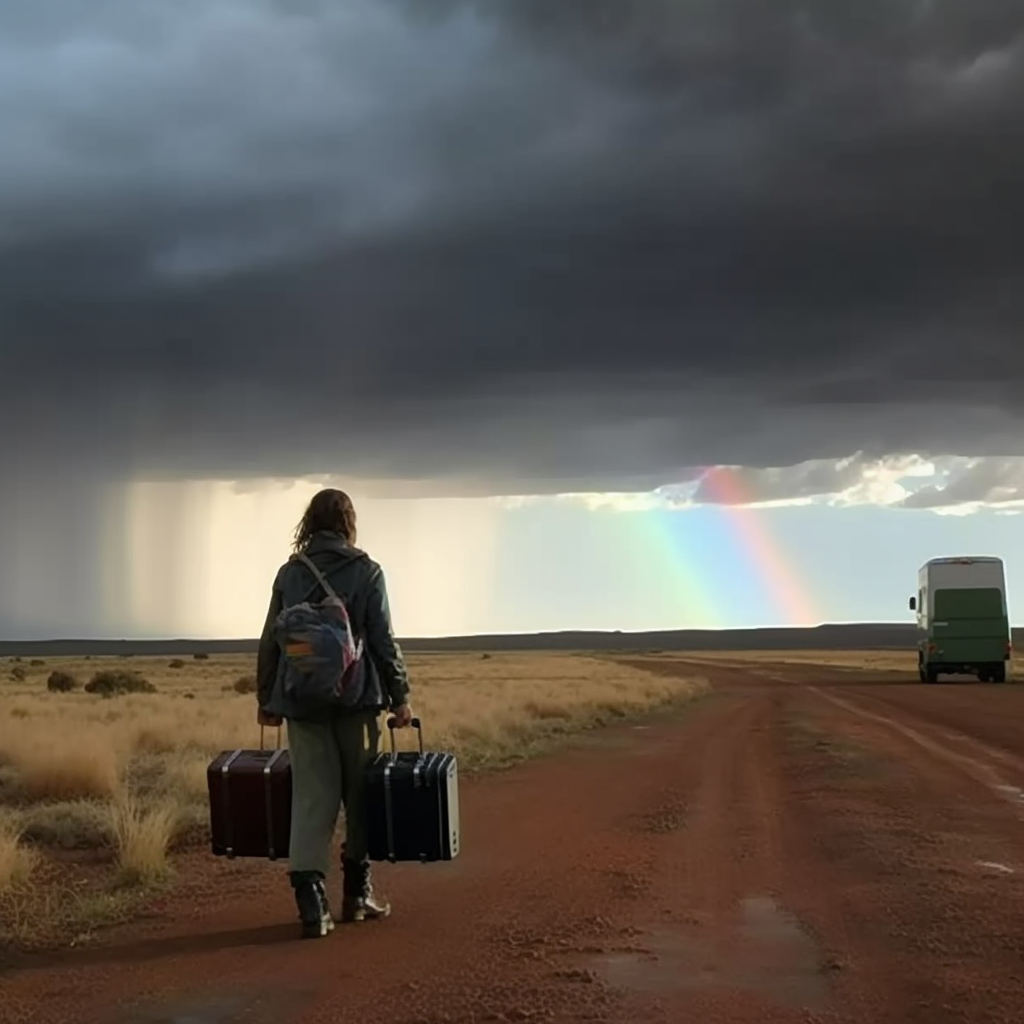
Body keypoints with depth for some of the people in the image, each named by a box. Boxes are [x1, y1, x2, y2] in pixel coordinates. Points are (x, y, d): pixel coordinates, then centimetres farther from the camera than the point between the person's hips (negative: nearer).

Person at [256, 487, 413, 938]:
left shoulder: (289, 573, 5)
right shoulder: (366, 571, -2)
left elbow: (270, 642, 8)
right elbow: (383, 641, -5)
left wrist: (266, 698, 17)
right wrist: (399, 696, 2)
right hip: (356, 698, -2)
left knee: (311, 798, 2)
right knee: (361, 796, 13)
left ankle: (311, 902, -8)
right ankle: (357, 892, 22)